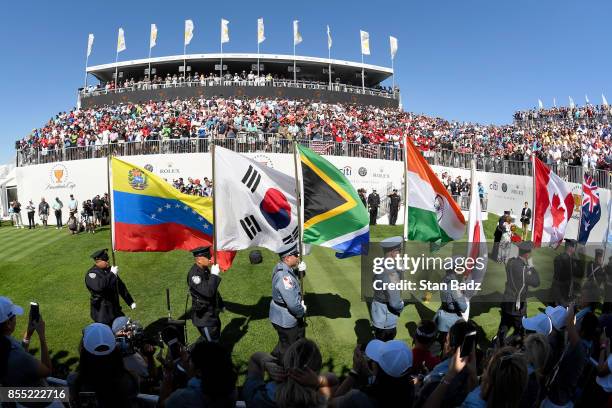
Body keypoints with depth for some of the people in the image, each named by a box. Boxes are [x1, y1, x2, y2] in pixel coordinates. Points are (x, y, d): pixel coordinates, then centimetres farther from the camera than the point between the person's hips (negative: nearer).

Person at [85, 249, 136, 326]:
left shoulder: (109, 270, 9)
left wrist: (130, 302, 16)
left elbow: (120, 286, 17)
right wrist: (112, 274, -26)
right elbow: (99, 287, -34)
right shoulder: (91, 274, -14)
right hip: (101, 312, -7)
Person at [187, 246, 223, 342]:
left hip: (212, 313, 10)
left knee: (216, 338, 24)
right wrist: (214, 275, -28)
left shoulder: (205, 269, 3)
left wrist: (220, 304, 25)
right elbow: (208, 291, -36)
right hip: (203, 316, -10)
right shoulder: (194, 274, -26)